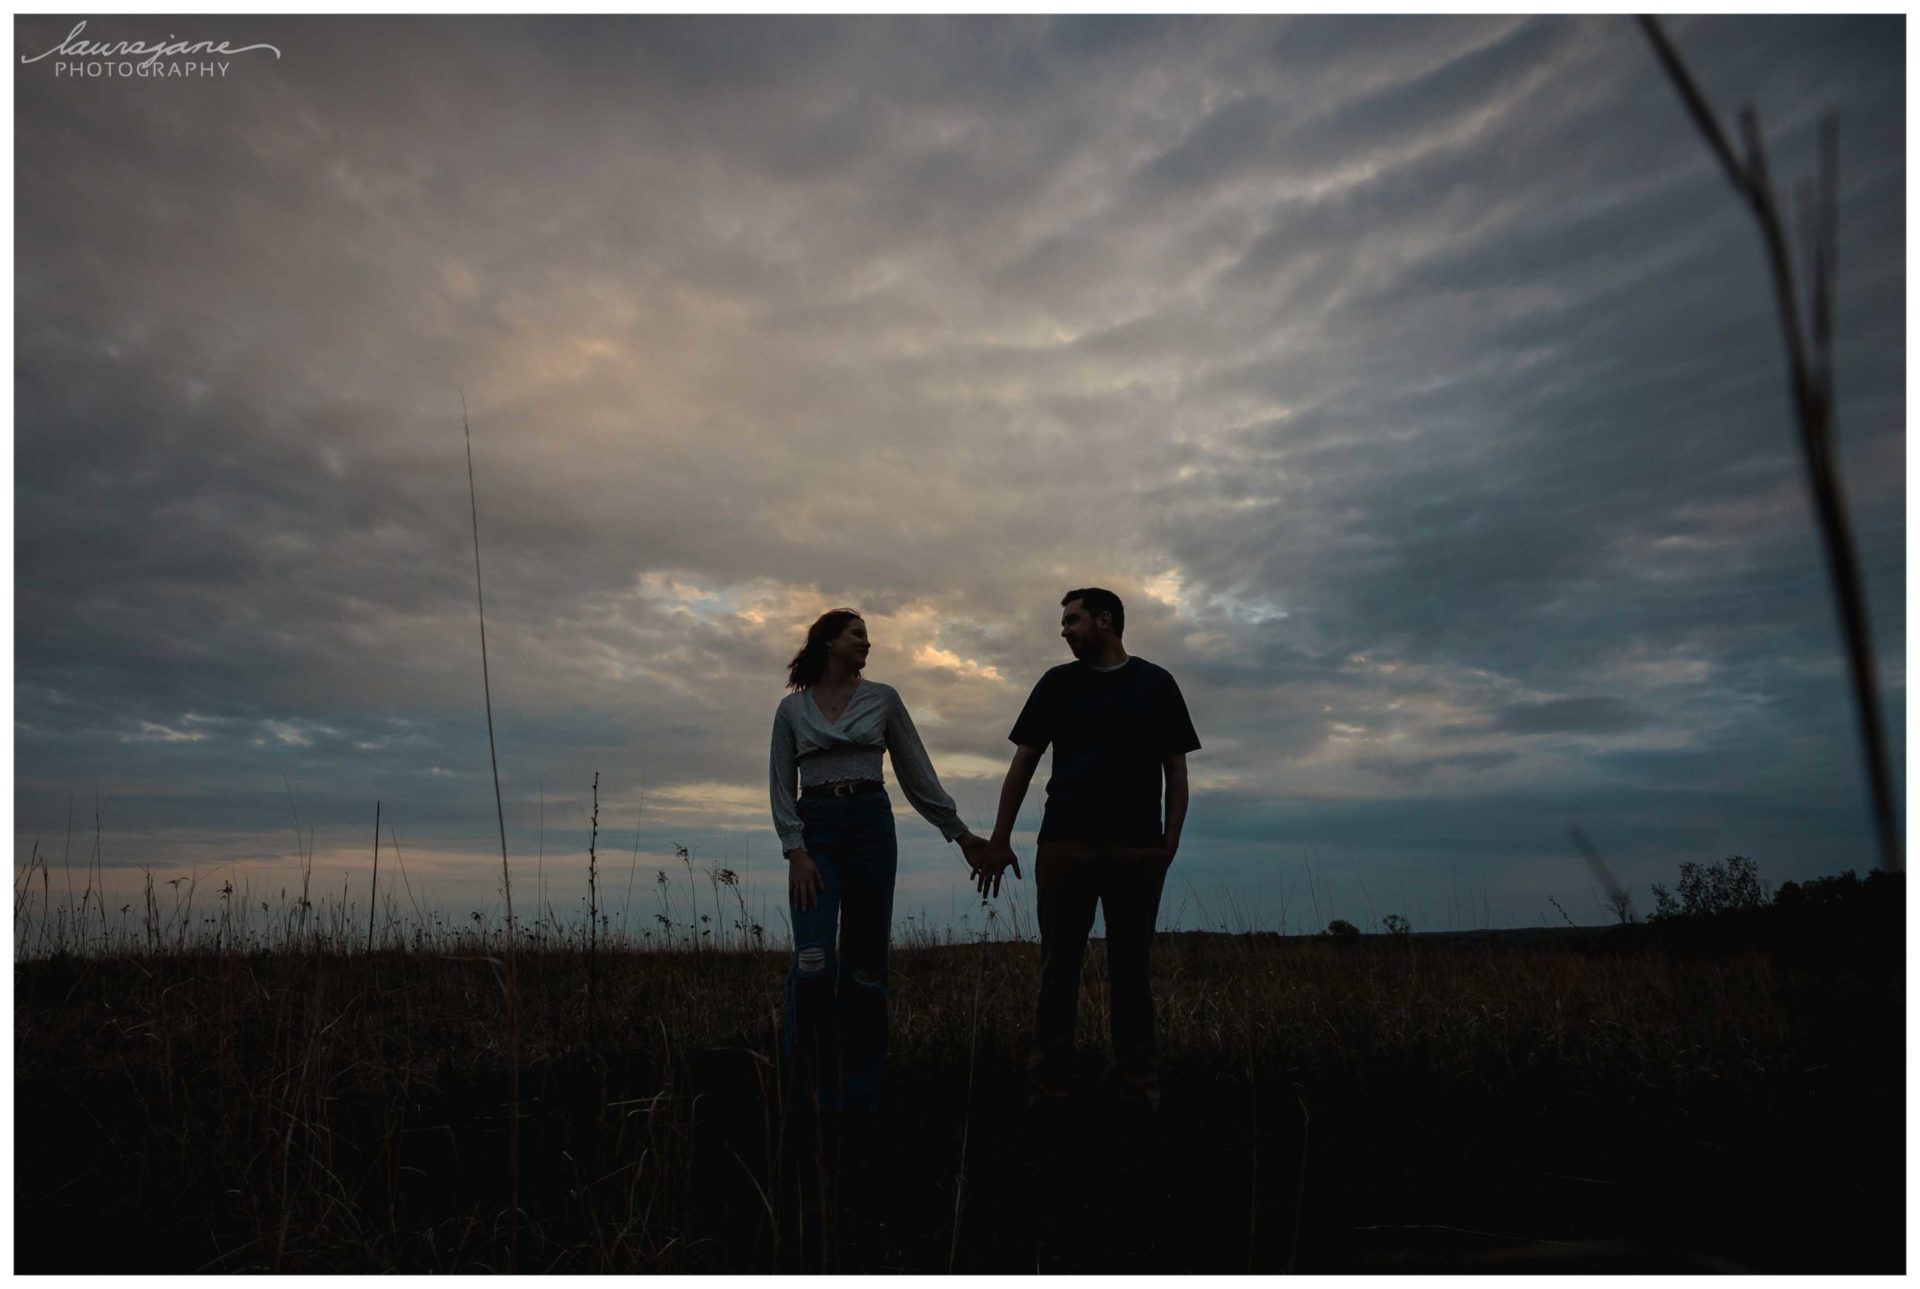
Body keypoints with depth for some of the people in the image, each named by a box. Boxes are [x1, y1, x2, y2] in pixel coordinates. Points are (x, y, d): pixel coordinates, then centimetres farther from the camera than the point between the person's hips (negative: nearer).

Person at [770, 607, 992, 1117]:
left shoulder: (883, 698, 8)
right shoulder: (791, 708, 8)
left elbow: (917, 773, 10)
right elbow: (781, 787, 4)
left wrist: (960, 833, 8)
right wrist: (796, 852, -9)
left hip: (871, 826, 1)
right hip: (813, 830, -1)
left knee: (866, 964, 1)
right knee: (814, 961, -16)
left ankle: (859, 1096, 11)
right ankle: (807, 1092, -5)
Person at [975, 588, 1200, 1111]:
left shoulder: (1156, 684, 8)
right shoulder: (1057, 683, 10)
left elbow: (1176, 769, 7)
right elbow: (1023, 762, 9)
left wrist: (1171, 839, -6)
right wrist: (999, 840, 3)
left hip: (1138, 849, 0)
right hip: (1064, 845, 1)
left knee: (1131, 970, 5)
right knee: (1059, 969, 3)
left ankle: (1139, 1087, 13)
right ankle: (1048, 1086, 10)